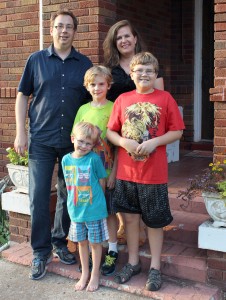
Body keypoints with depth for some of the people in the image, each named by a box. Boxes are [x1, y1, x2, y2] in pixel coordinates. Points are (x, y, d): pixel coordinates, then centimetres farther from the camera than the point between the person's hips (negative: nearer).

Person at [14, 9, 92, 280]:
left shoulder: (84, 64, 6)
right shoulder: (36, 60, 4)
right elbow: (22, 96, 5)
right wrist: (20, 133, -2)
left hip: (73, 140, 2)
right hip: (41, 140, -1)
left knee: (67, 195, 9)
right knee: (38, 196, -1)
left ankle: (59, 243, 28)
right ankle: (41, 252, 13)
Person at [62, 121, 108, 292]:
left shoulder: (94, 159, -14)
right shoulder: (66, 159, -1)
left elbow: (102, 182, -5)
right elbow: (69, 183, 9)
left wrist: (95, 200, 1)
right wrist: (74, 200, 7)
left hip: (94, 209, -4)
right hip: (76, 210, 4)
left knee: (95, 242, 9)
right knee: (82, 242, 17)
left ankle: (95, 274, 27)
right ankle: (84, 273, 34)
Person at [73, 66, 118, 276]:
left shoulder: (113, 109, -5)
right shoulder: (83, 110, 5)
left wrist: (114, 171, -11)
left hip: (107, 171, -3)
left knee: (110, 211, 8)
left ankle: (112, 251, 23)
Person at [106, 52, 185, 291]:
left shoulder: (165, 98, -3)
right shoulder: (123, 100, 3)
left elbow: (177, 131, -3)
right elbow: (110, 132, 5)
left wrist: (154, 142, -17)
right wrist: (124, 142, -14)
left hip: (154, 173, -2)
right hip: (126, 172, 3)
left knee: (155, 221, 9)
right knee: (130, 217, 13)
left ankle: (155, 268, 25)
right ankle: (133, 262, 31)